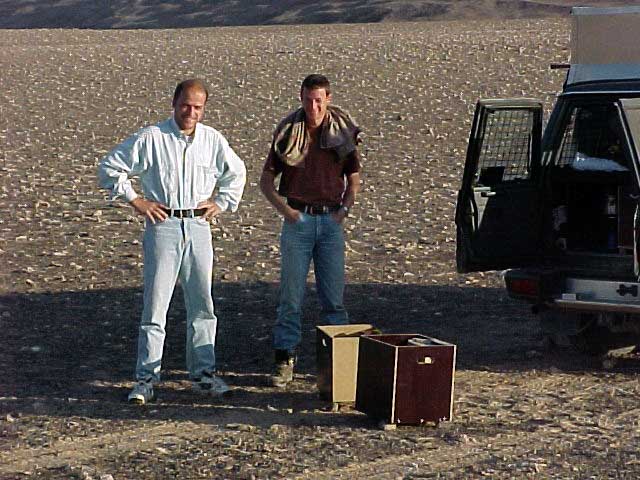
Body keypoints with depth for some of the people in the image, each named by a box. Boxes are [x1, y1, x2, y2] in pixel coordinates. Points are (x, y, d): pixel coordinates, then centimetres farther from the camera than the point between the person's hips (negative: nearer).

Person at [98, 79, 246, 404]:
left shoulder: (213, 140, 7)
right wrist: (135, 200, -4)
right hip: (163, 226, -4)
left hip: (198, 227, 4)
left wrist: (220, 203, 13)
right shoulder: (151, 138, -5)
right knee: (155, 304, -5)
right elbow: (109, 167, 0)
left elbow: (236, 173, 25)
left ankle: (203, 372, 18)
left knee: (202, 303, 8)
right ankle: (146, 377, 0)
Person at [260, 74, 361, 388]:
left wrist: (345, 208, -1)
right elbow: (266, 179, 7)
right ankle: (284, 361, 4)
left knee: (334, 296, 4)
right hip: (298, 220, -1)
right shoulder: (288, 132, 1)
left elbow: (354, 178, 15)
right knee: (291, 296, 0)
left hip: (331, 221, 1)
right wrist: (283, 208, -7)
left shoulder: (343, 132, 4)